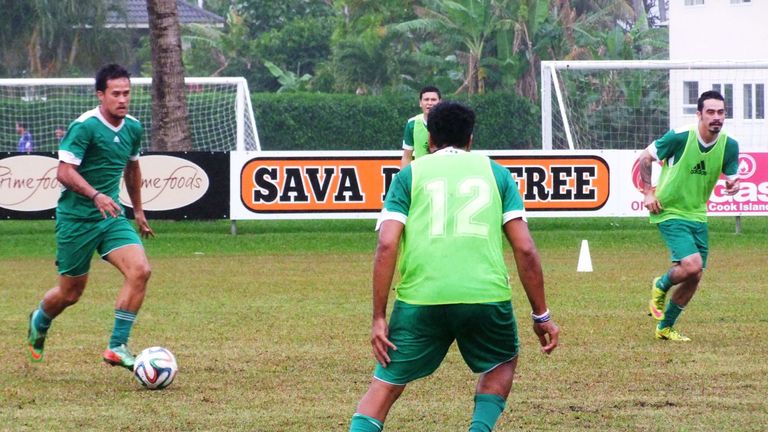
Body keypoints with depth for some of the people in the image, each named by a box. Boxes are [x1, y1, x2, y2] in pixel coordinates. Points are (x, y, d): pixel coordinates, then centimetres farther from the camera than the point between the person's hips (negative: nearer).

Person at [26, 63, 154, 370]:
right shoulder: (84, 127, -16)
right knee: (70, 293, 6)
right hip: (76, 218, -6)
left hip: (111, 217, 6)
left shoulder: (133, 128, 6)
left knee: (140, 270, -18)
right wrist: (96, 196, -35)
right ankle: (39, 322, 41)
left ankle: (117, 347, -14)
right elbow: (64, 172, -21)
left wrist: (138, 211, 31)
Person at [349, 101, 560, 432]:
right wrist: (541, 315, 14)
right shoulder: (495, 172, 17)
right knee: (502, 364, 29)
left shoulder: (409, 175, 14)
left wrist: (379, 318, 2)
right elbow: (525, 249, 9)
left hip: (421, 298, -1)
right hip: (486, 293, 1)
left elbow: (387, 245, 0)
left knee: (384, 387, 10)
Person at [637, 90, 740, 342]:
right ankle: (661, 286, 13)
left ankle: (665, 328, 25)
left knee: (694, 278, 6)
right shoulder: (680, 137, -18)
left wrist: (733, 185, -18)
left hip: (697, 215, 6)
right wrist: (648, 192, -10)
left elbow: (732, 178, 7)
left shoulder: (729, 146, -5)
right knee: (692, 265, -22)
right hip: (670, 213, -6)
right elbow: (645, 157, -4)